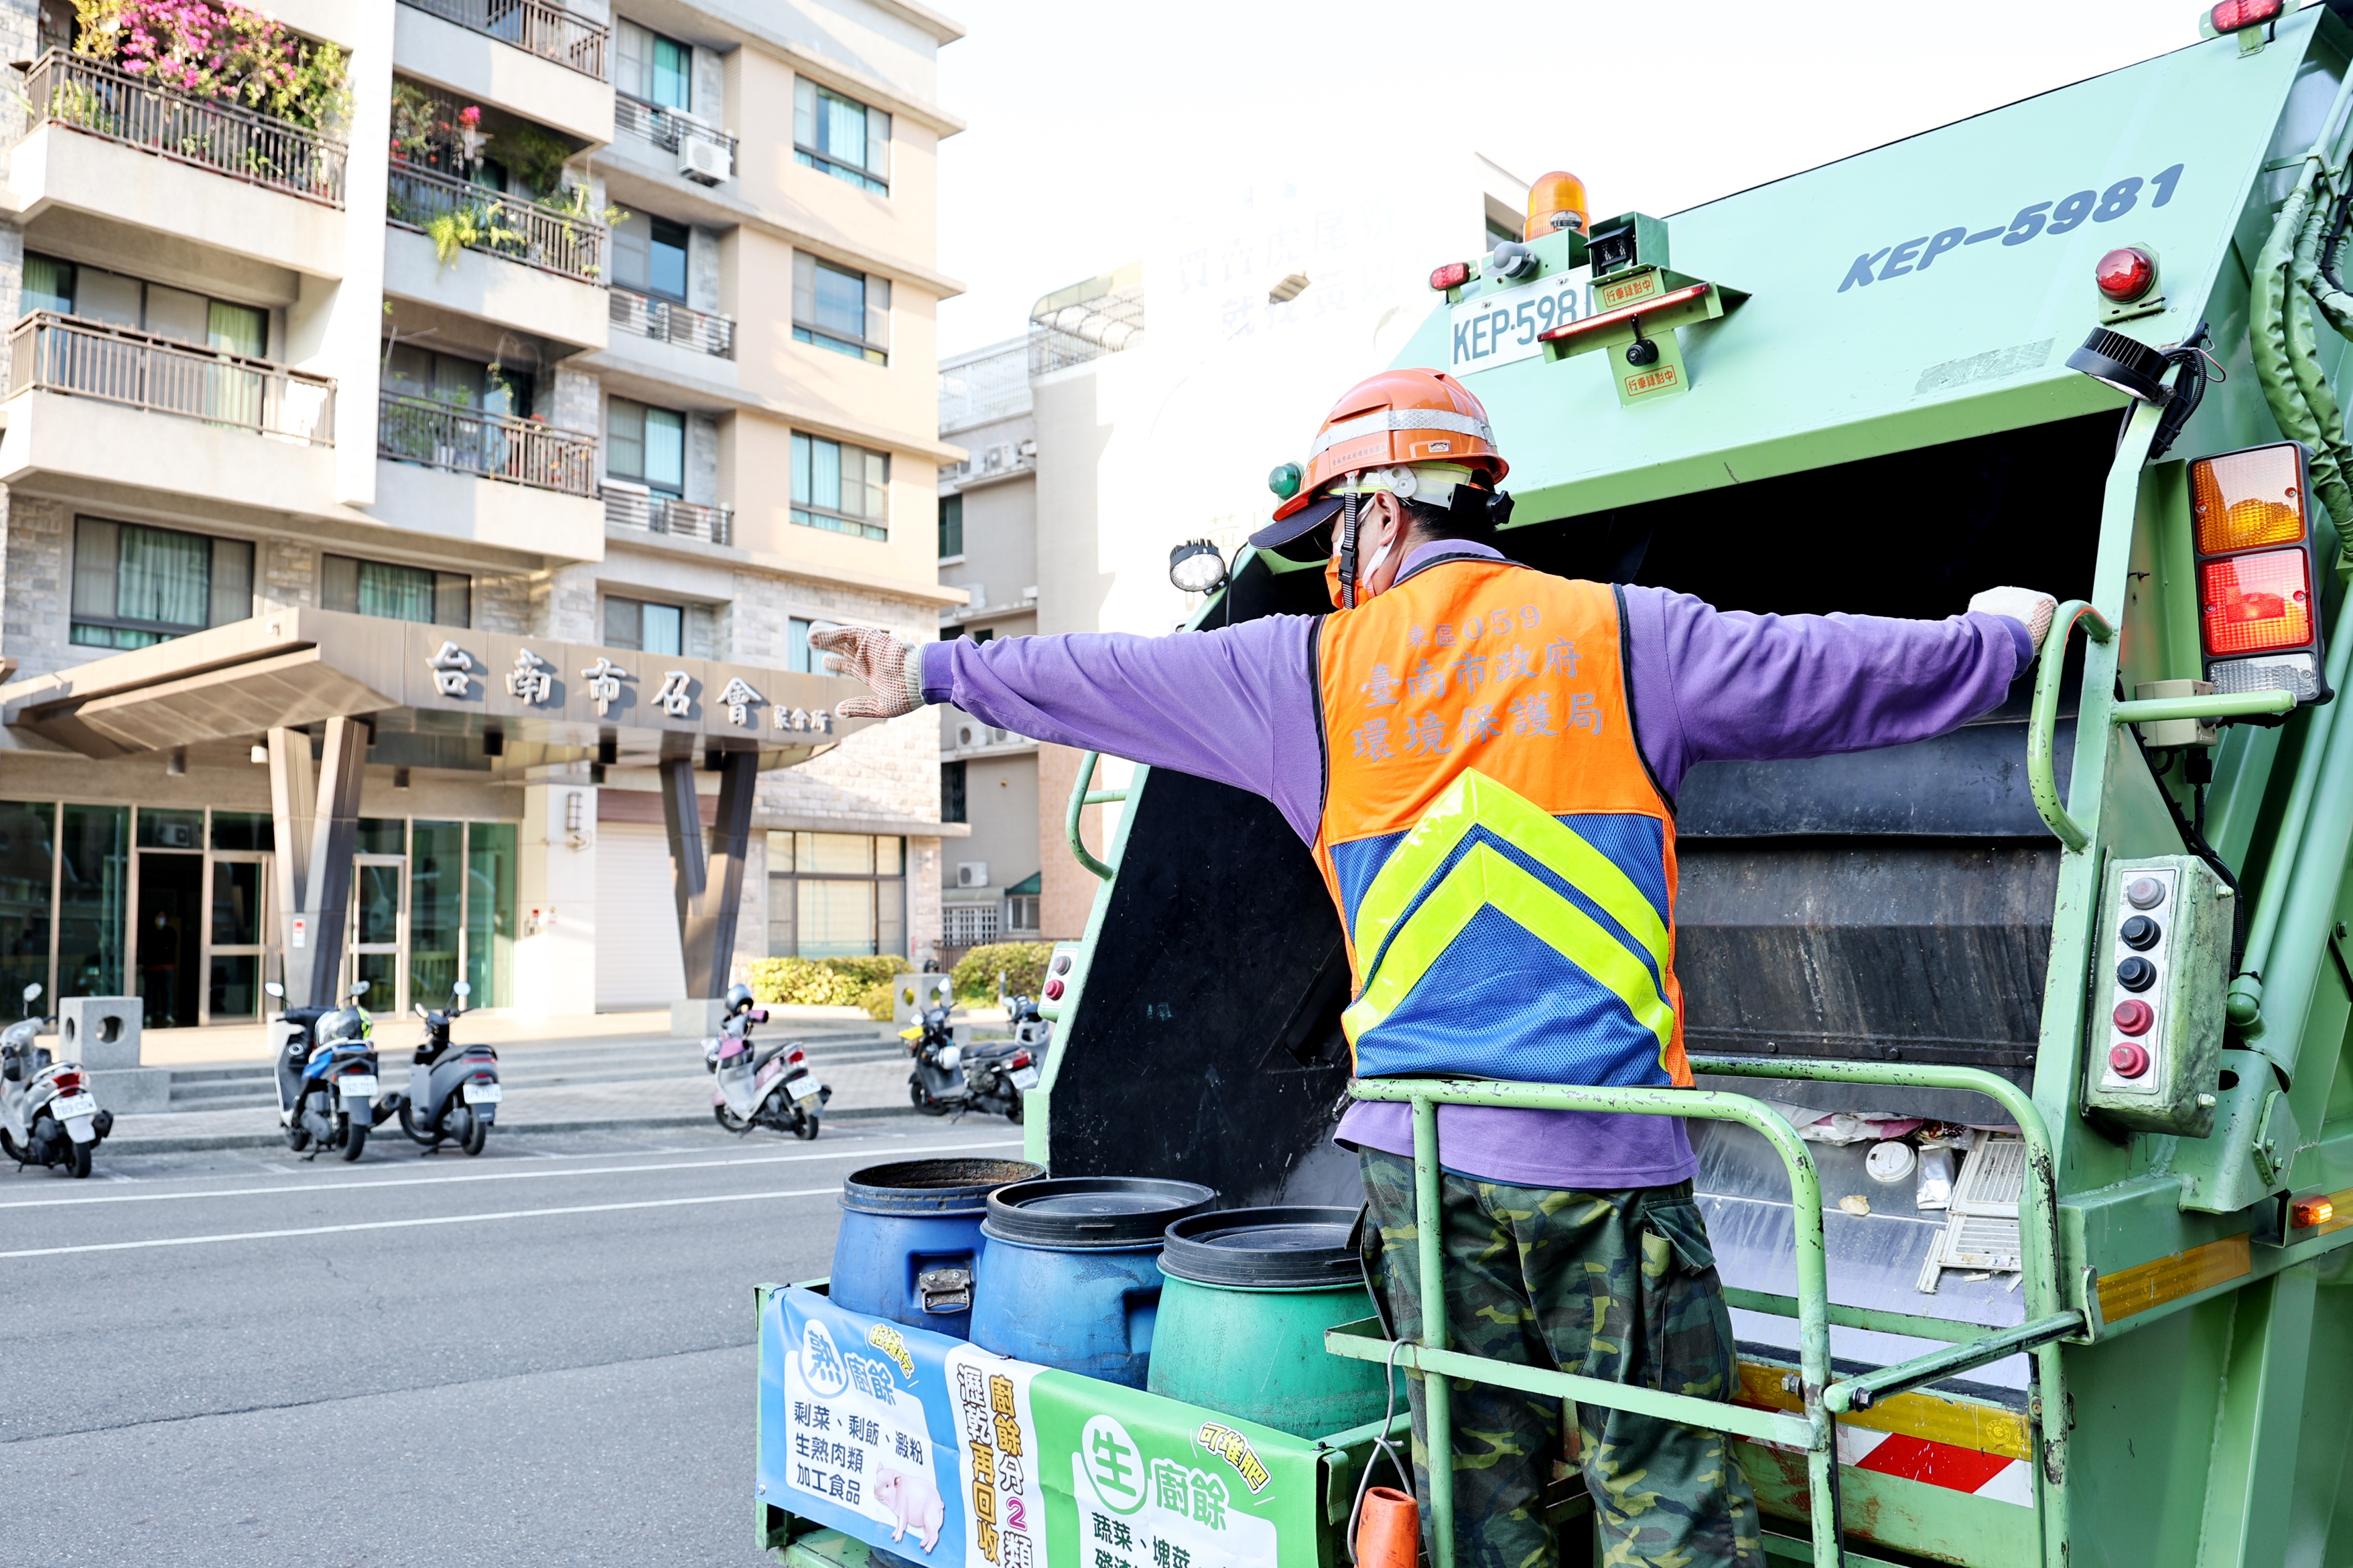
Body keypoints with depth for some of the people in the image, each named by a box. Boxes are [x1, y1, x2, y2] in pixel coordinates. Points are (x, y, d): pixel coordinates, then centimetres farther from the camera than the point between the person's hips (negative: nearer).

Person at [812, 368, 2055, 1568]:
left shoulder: (1306, 669, 4)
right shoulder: (1622, 636, 2)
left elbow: (1099, 679, 14)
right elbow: (1839, 670, 9)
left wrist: (936, 672, 29)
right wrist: (2003, 632, 28)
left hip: (1414, 1139, 2)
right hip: (1599, 1143, -1)